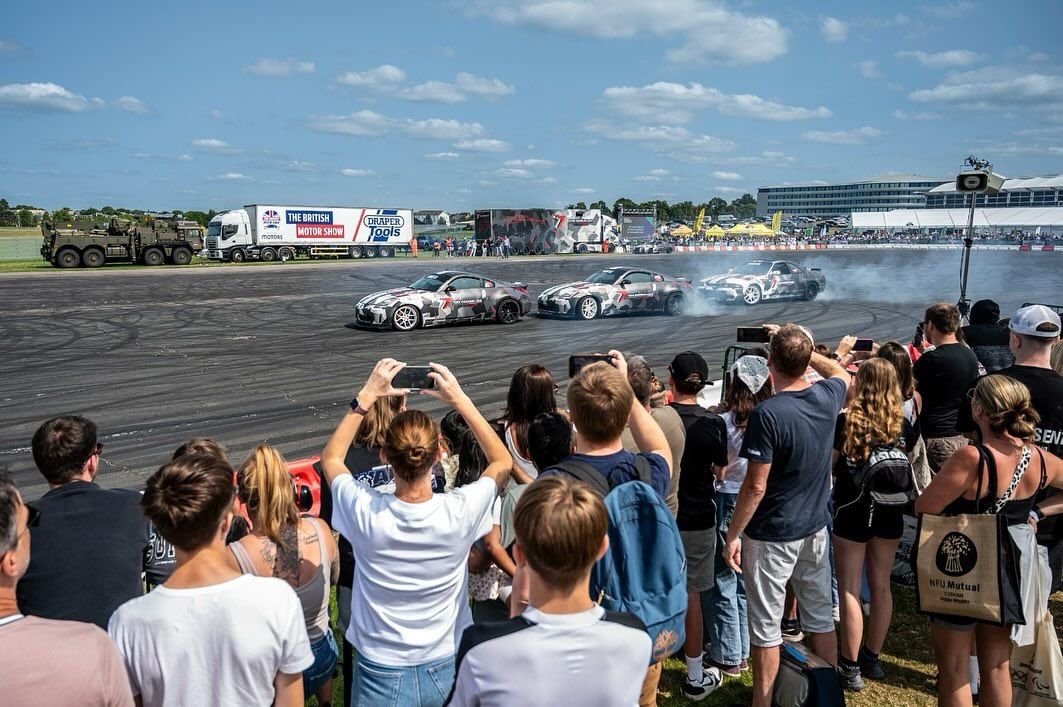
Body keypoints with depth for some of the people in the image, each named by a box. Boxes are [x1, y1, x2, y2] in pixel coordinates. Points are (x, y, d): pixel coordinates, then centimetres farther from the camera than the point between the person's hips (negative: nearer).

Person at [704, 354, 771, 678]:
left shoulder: (725, 421, -16)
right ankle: (745, 650, 29)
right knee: (747, 580, 18)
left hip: (729, 503, -5)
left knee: (722, 581, 8)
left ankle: (728, 656, 17)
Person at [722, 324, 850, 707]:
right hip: (816, 527, 6)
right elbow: (841, 373, 21)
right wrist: (801, 347, 19)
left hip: (771, 535, -6)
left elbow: (756, 486, -22)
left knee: (766, 628, 7)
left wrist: (733, 535, -12)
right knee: (821, 618, 18)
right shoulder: (827, 397, -6)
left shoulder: (767, 414, -24)